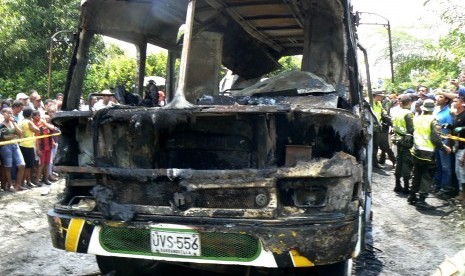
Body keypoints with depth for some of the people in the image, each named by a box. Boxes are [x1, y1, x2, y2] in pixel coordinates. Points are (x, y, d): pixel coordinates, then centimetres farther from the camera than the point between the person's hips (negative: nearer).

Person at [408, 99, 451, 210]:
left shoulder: (416, 119, 4)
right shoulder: (432, 120, -12)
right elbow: (435, 138, -16)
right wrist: (444, 147, -5)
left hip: (416, 151, 6)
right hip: (428, 153, -6)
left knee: (417, 174, 18)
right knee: (427, 177, 0)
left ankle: (412, 196, 26)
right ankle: (421, 200, -5)